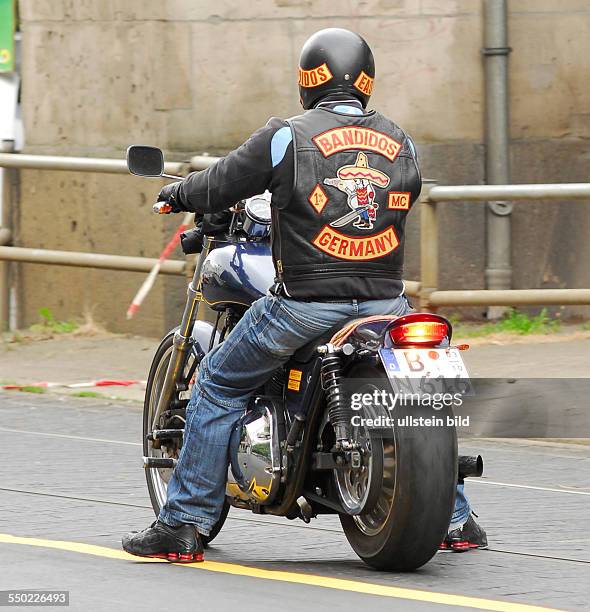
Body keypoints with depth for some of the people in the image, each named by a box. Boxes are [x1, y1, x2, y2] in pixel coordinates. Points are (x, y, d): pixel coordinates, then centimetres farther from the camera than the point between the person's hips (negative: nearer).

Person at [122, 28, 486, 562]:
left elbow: (218, 187, 0)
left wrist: (176, 194, 22)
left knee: (217, 385, 12)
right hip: (386, 300, 4)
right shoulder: (401, 144, 8)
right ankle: (456, 520, 30)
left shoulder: (289, 137, -6)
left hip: (306, 304, -4)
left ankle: (184, 524, 8)